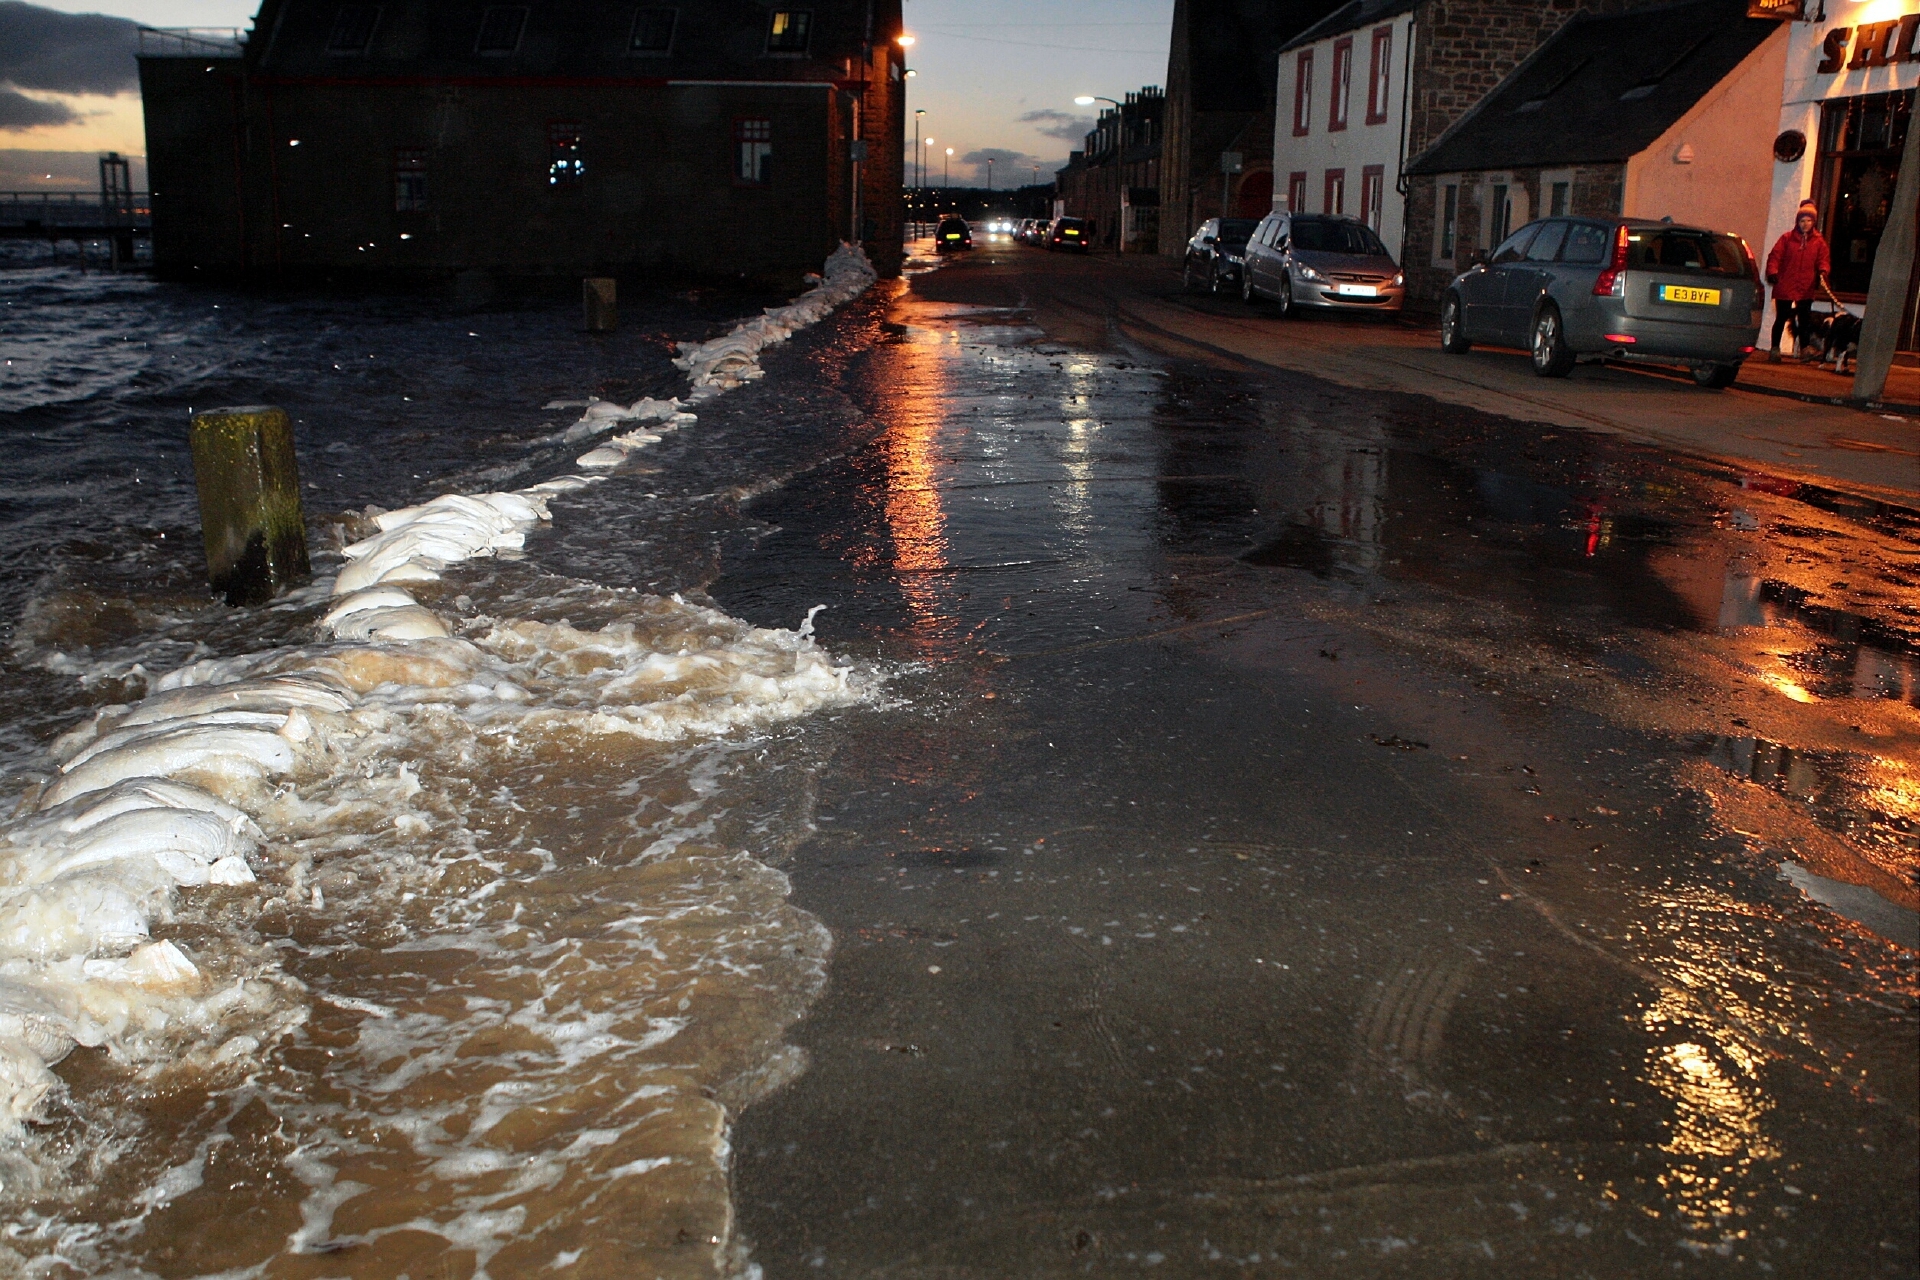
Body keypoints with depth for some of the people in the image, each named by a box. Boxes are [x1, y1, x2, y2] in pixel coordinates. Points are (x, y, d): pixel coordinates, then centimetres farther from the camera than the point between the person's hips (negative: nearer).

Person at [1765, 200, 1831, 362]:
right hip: (1785, 287, -1)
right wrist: (1772, 272, -17)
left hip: (1806, 289, 1)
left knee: (1805, 321, 3)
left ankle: (1804, 349, 10)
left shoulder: (1819, 242, 8)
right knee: (1781, 319, 4)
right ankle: (1775, 348, 12)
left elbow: (1824, 259, 5)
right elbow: (1775, 256, -1)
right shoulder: (1787, 238, 3)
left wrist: (1823, 271, -16)